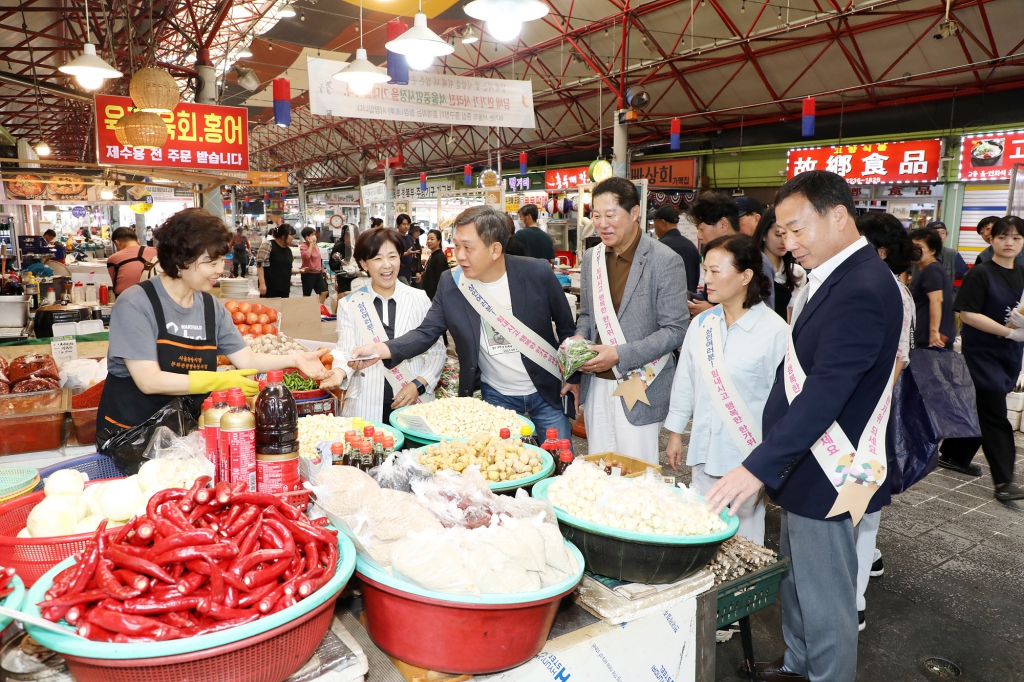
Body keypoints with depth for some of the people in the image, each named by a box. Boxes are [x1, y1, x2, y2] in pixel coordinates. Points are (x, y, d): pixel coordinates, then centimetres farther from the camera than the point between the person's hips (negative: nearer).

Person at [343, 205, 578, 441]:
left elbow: (567, 329, -3)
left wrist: (572, 380, -5)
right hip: (495, 396, 1)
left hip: (547, 393, -1)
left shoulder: (537, 274, -15)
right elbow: (426, 333, -10)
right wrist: (381, 349, -27)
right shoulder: (451, 283, -10)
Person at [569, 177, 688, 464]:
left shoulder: (665, 261, -11)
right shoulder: (592, 257, 7)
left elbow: (675, 330, -12)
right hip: (597, 384, 5)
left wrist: (620, 355, -20)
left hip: (638, 388, -5)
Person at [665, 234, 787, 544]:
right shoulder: (702, 324, 3)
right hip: (704, 450, 5)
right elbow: (685, 381, 11)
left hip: (747, 456, -5)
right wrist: (675, 433, 14)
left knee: (743, 535, 8)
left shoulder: (776, 331, -13)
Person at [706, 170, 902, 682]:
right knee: (796, 581, 24)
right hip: (801, 462, 10)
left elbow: (825, 392, -29)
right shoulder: (833, 277, 8)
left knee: (825, 604, 6)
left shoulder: (862, 289, -22)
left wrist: (758, 467, -31)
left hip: (826, 477, -10)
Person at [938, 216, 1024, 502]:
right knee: (994, 415, -6)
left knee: (979, 409, 15)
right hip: (983, 352, -7)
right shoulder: (980, 274, -11)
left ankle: (953, 455, 30)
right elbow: (967, 314, -18)